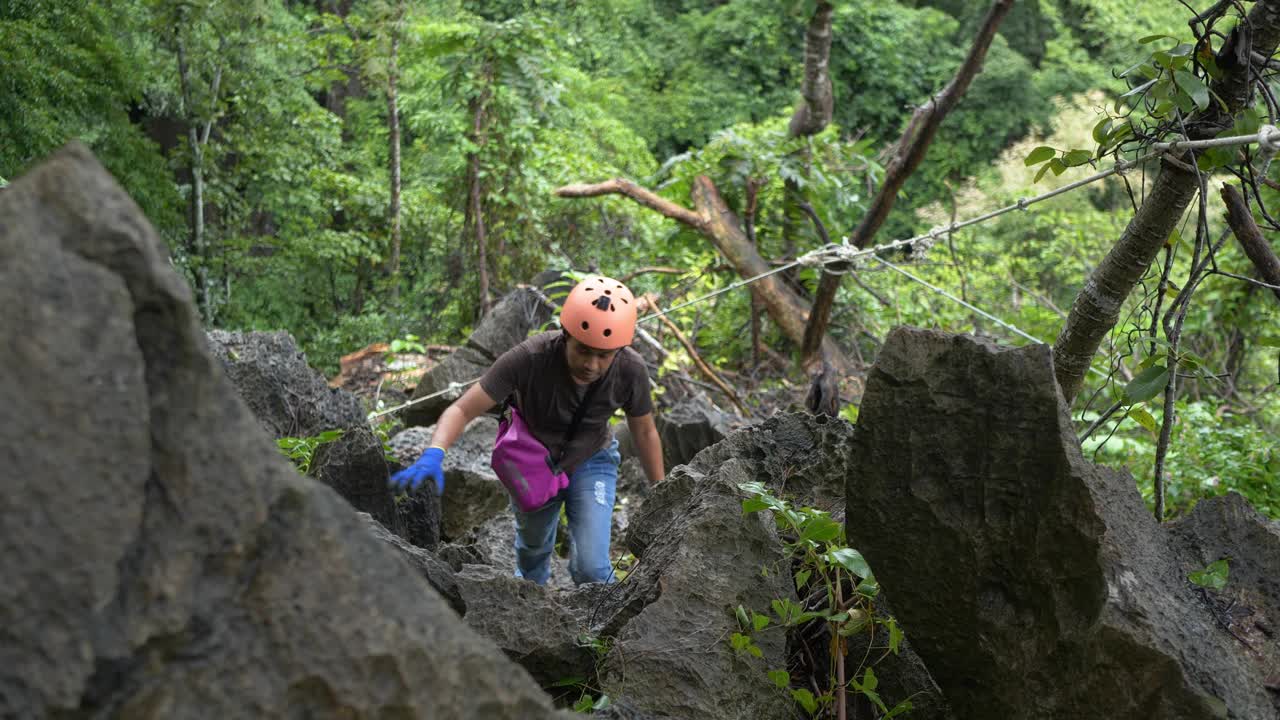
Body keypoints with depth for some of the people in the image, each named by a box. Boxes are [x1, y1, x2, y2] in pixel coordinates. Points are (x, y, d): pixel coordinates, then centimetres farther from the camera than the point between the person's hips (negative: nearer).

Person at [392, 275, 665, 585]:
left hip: (590, 463, 0)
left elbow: (645, 432, -11)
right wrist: (433, 455, -54)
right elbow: (461, 410, -35)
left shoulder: (631, 370, -30)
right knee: (533, 549, 26)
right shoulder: (528, 358, -38)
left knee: (591, 568, -17)